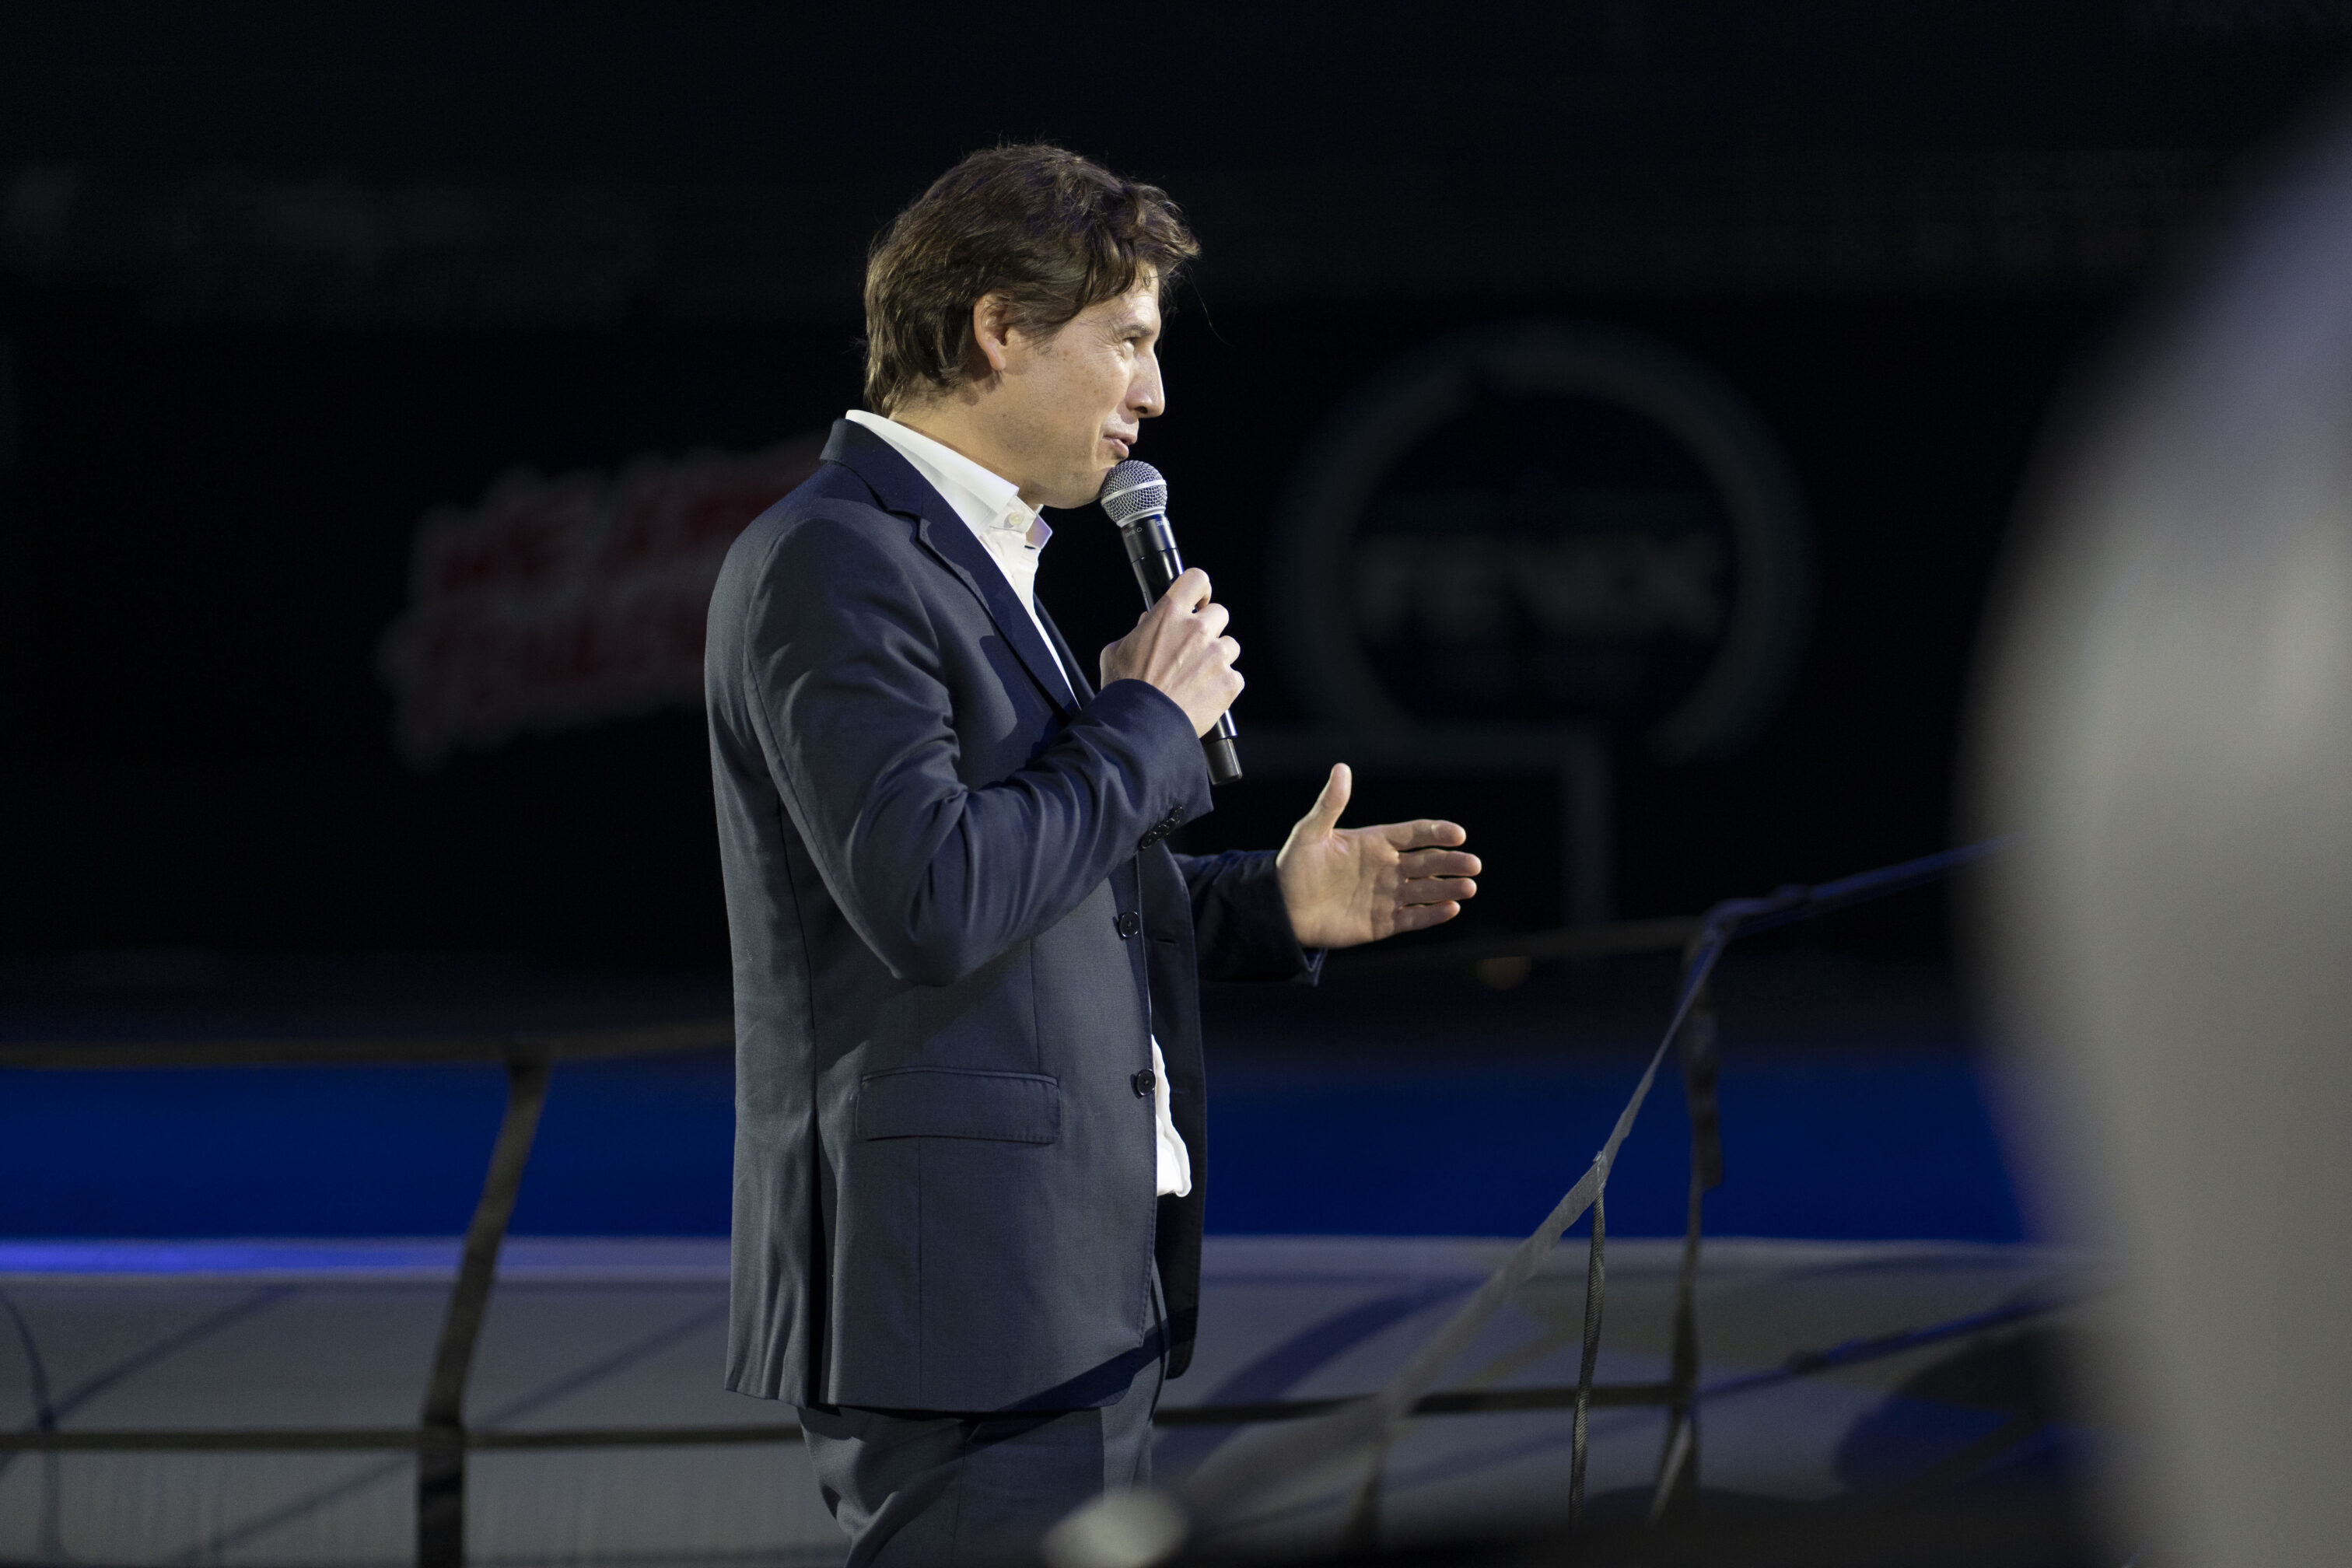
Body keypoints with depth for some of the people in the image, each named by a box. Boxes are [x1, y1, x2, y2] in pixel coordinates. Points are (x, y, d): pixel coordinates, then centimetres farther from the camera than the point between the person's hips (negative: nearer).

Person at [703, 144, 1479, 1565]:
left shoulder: (974, 562, 20)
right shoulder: (831, 564, -12)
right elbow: (931, 903, -23)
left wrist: (1272, 904, 13)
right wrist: (1149, 725, -12)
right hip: (962, 1289, -10)